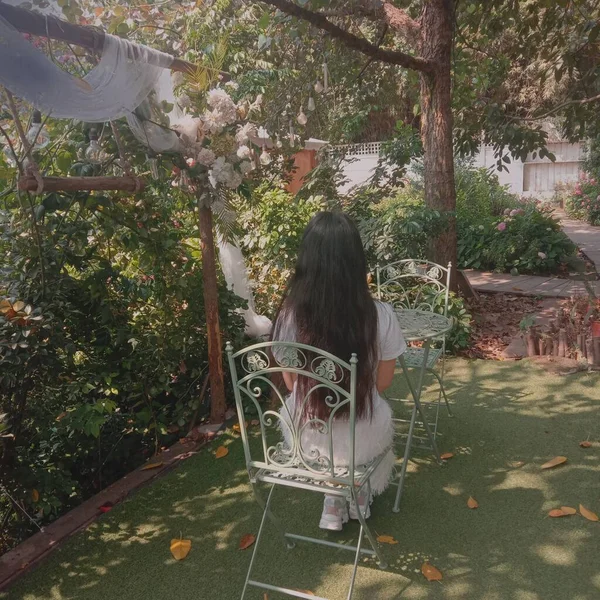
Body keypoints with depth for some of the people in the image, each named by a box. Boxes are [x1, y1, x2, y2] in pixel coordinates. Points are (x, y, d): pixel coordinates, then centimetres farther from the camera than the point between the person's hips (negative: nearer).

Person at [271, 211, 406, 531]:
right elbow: (382, 383, -4)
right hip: (360, 439, -1)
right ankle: (358, 497, 52)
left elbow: (291, 383, -3)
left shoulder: (289, 314, -17)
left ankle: (335, 504, 39)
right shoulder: (380, 315, -20)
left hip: (303, 437, 1)